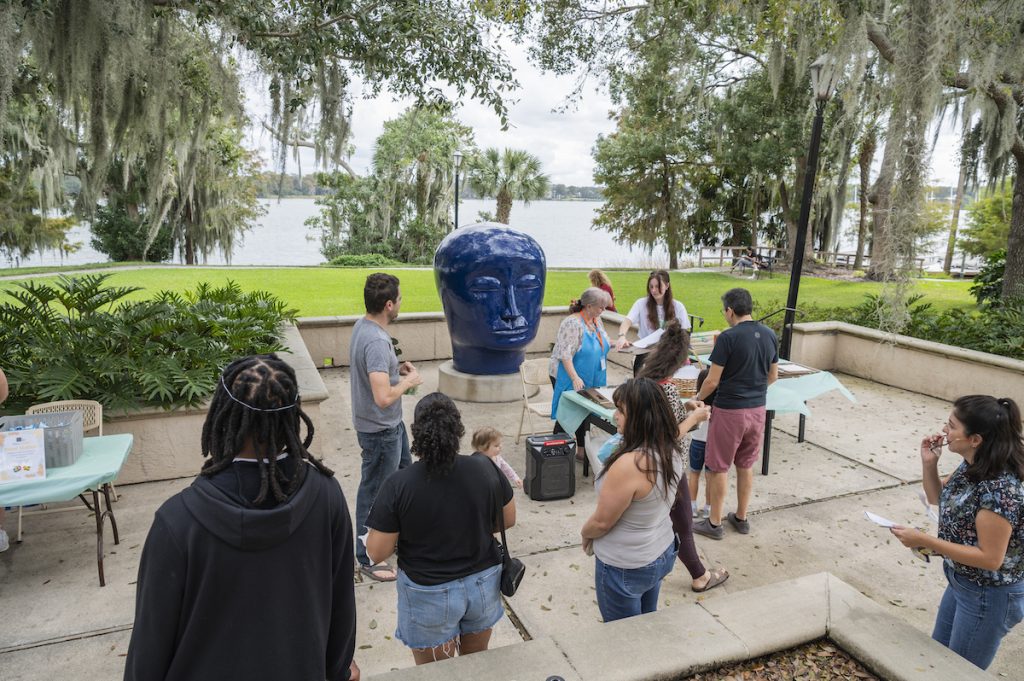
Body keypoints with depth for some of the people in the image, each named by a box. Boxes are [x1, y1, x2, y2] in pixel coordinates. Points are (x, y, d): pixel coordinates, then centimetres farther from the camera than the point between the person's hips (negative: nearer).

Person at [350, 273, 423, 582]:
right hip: (379, 430, -10)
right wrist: (408, 381, -19)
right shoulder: (377, 341, -31)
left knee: (403, 472, 27)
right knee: (374, 493, 7)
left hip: (391, 424, 10)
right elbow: (383, 397, -37)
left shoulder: (362, 325, -1)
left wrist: (394, 368, 6)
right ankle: (367, 559, 25)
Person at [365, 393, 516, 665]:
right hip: (483, 583, 3)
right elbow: (508, 520, 0)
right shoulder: (485, 468, -15)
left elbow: (377, 552, -16)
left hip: (430, 594, -3)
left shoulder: (399, 485, -23)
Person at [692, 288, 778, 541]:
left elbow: (712, 381, -15)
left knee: (719, 467, 8)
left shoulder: (728, 337, -19)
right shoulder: (769, 335, 2)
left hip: (730, 411, -6)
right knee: (746, 465, 19)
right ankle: (741, 518, 31)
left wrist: (698, 397, 3)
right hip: (757, 409, 6)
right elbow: (773, 376, 12)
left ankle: (714, 523, 18)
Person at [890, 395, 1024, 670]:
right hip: (961, 582, 8)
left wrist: (924, 541, -28)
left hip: (990, 597, -8)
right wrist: (929, 463, -6)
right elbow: (939, 498, 11)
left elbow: (990, 558, -28)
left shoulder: (1000, 488, -32)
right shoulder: (971, 465, -5)